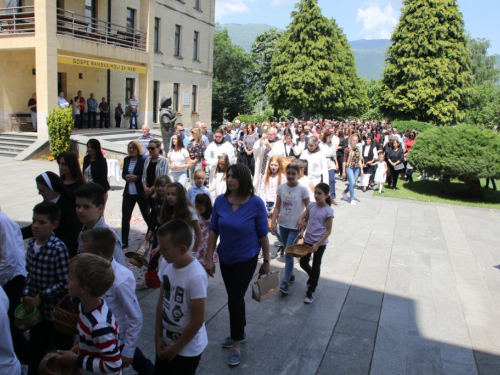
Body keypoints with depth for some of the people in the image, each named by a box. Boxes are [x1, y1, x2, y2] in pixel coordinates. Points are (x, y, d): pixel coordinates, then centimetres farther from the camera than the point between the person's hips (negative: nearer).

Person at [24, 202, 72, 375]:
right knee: (35, 350, 23)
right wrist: (27, 294, -3)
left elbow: (64, 283, -21)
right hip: (36, 308, 6)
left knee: (64, 348, 14)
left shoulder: (58, 249, -23)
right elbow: (30, 274, 9)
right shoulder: (31, 244, -1)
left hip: (55, 310, -6)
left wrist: (41, 297, -17)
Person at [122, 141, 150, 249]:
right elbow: (123, 173, 16)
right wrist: (126, 177, -6)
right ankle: (124, 242, 11)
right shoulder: (126, 159, 10)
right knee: (125, 217, 2)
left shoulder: (144, 159, -10)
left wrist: (137, 177, -21)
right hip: (128, 192, 5)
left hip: (141, 193, -5)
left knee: (146, 216, 10)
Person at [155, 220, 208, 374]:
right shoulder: (166, 264, -11)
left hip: (188, 348, -6)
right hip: (166, 340, 6)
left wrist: (175, 349, -11)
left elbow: (198, 320, -22)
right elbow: (161, 300, 1)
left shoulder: (196, 276, -30)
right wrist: (158, 336, 1)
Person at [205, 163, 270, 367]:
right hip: (225, 258, 4)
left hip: (246, 259, -4)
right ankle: (239, 333, 41)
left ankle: (237, 344, 18)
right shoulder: (220, 201, -11)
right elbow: (213, 231, -3)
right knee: (234, 297, 18)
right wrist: (209, 258, -1)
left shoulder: (256, 203, -18)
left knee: (235, 298, -3)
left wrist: (266, 261, -3)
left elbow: (263, 235, -10)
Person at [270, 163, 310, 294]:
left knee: (288, 253, -8)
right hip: (283, 225, 4)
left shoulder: (302, 190, -11)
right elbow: (277, 207, 2)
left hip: (295, 227, -4)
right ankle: (291, 274, 33)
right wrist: (273, 222, -6)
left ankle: (286, 281, 0)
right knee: (287, 252, 16)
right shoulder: (281, 188, -1)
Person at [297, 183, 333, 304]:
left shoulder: (328, 211, -17)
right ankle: (313, 278, 45)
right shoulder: (311, 205, -3)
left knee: (316, 266, 8)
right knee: (303, 263, 14)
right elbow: (302, 218, 7)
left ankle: (311, 291, 22)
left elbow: (328, 231, -14)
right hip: (308, 240, 5)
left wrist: (317, 244, -18)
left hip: (320, 243, -5)